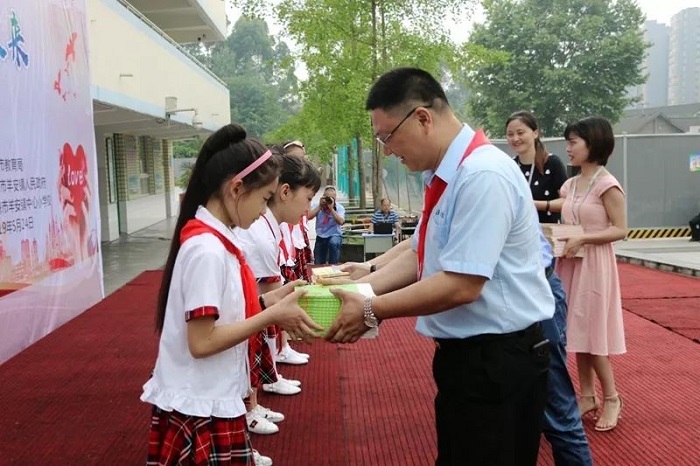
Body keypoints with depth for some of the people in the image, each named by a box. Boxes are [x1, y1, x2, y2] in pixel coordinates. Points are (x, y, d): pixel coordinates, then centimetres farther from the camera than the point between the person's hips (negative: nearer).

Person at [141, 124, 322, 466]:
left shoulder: (213, 239, 5)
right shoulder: (207, 249, -23)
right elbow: (202, 341, -24)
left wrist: (266, 302, 1)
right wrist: (272, 316, -20)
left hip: (213, 399, 9)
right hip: (200, 409, -9)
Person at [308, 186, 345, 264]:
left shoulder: (339, 208, -7)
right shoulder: (318, 205, -3)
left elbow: (340, 222, -25)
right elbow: (309, 217, -18)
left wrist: (331, 208, -28)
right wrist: (320, 206, -21)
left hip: (335, 235, -2)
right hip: (320, 237, 3)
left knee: (333, 243, -39)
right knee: (318, 264, 0)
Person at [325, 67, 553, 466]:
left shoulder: (483, 176, -24)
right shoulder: (444, 177, 6)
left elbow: (461, 285, -28)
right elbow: (419, 256, 11)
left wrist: (371, 310, -20)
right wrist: (359, 289, -2)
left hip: (499, 359, -9)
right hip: (464, 353, 10)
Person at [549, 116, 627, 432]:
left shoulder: (607, 184, -12)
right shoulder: (571, 185, 9)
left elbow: (620, 230, -14)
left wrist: (583, 239, -22)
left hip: (594, 265, -7)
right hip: (571, 265, 7)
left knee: (592, 332, -2)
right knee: (577, 331, 10)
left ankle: (612, 399, 15)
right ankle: (587, 396, 21)